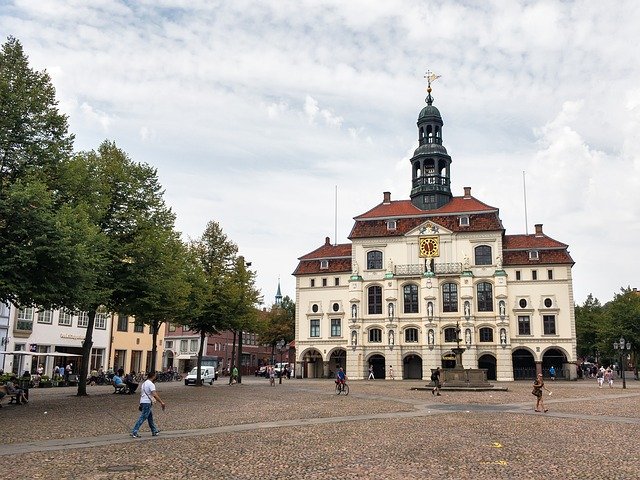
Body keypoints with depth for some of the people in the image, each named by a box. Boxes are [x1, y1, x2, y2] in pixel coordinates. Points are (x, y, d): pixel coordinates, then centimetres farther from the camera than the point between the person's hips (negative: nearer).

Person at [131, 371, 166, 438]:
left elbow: (141, 394, 22)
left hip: (143, 402, 10)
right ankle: (134, 432, -6)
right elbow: (155, 395, -25)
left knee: (150, 417, 16)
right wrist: (162, 402, -27)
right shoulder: (151, 384, -15)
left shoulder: (145, 383, 15)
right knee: (142, 418, -6)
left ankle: (155, 431, 23)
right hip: (147, 403, -10)